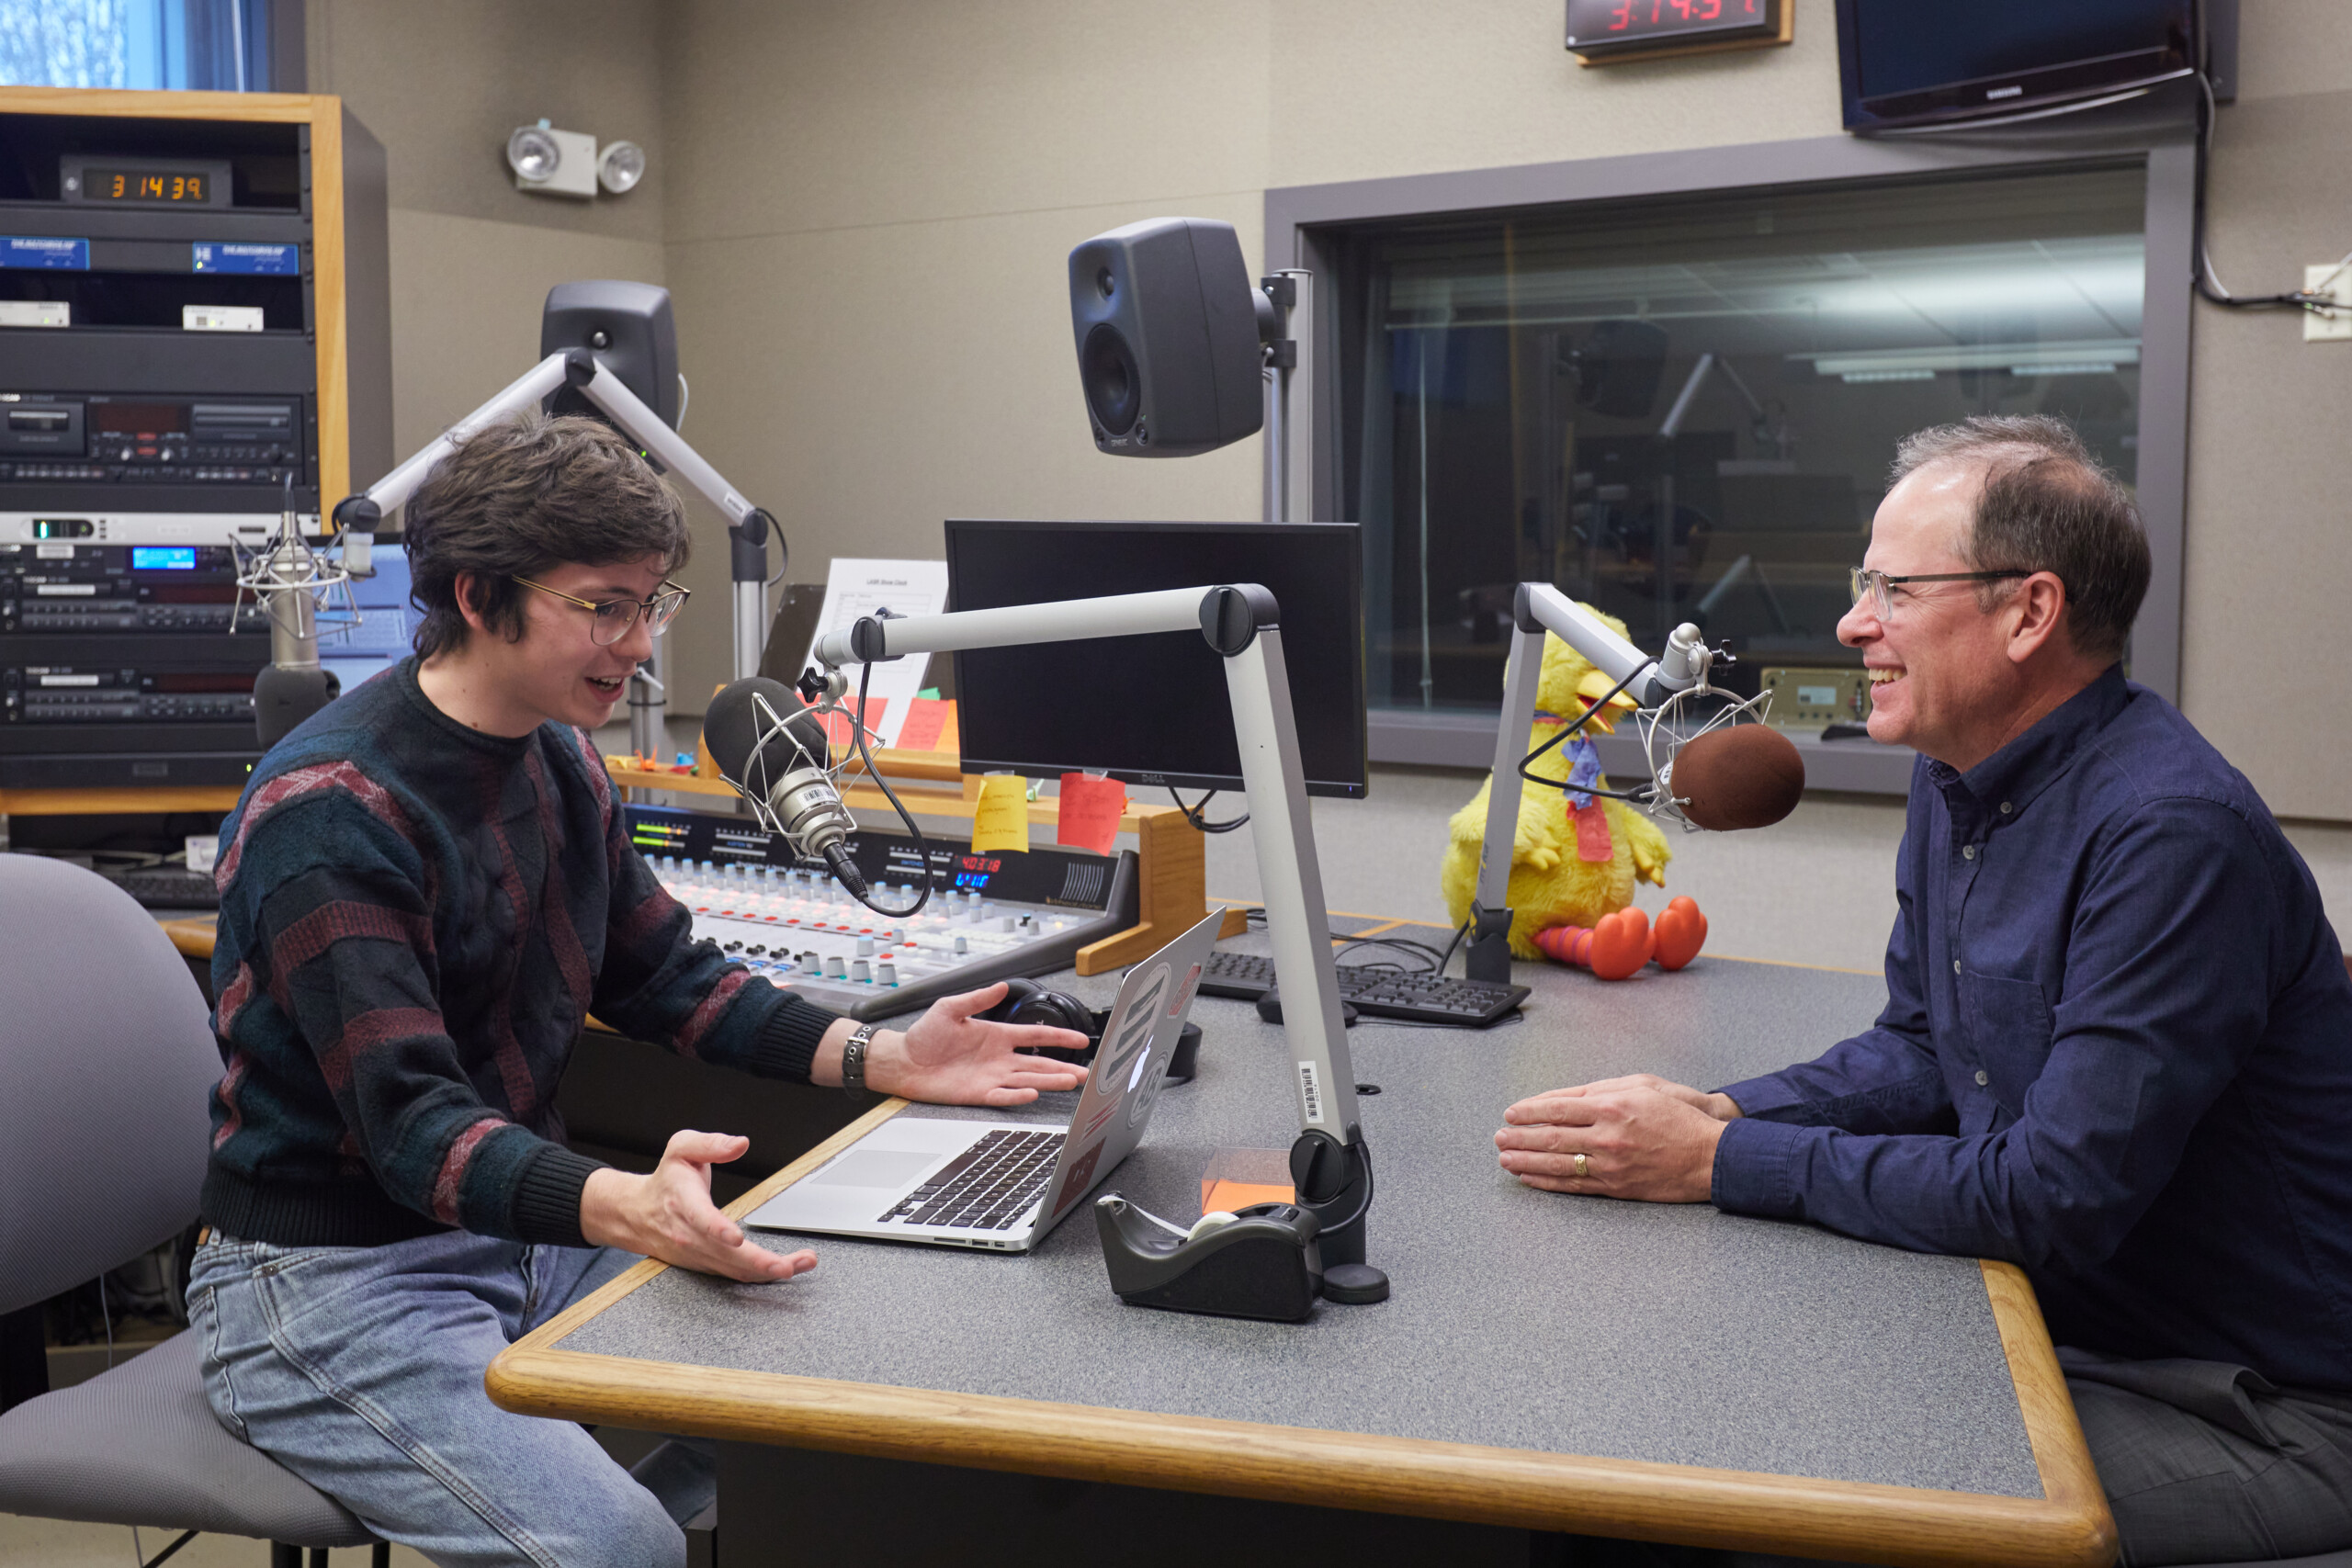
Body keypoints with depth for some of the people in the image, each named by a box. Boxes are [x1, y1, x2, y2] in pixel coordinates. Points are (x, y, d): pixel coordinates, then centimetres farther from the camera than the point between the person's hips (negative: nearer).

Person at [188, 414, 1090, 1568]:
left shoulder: (560, 759, 5)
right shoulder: (329, 811, -21)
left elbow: (664, 976, 11)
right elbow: (410, 1125, -28)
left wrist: (884, 1059, -2)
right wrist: (622, 1207, -48)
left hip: (527, 1226, 8)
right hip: (333, 1280, -7)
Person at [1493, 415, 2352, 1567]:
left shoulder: (2173, 834, -26)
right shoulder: (1958, 780, 4)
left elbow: (2053, 1197, -28)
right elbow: (1920, 1049, 11)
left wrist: (1720, 1162, -24)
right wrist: (1720, 1110, -7)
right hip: (2067, 1325, 8)